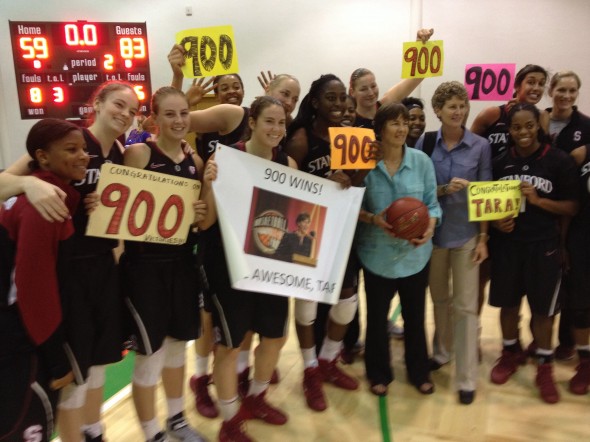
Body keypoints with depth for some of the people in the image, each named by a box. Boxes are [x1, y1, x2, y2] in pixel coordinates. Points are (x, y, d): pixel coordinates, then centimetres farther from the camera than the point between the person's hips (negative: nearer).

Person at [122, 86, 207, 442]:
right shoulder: (138, 153, -10)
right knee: (151, 355, 4)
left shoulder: (194, 161, 7)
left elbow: (206, 221, 8)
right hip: (144, 264, -6)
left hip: (182, 262, 6)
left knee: (178, 344, 19)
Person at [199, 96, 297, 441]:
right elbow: (206, 222, -15)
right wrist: (210, 183, -30)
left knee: (276, 335, 18)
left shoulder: (288, 163, 1)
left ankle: (256, 398, 44)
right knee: (231, 342, 5)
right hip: (230, 263, -6)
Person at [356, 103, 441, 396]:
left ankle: (419, 372, 38)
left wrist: (429, 227, -19)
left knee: (415, 316, 16)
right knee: (377, 317, 13)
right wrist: (373, 219, -23)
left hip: (414, 253, 2)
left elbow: (432, 203, 0)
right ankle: (379, 374, 35)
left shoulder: (421, 161, -5)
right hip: (377, 254, -1)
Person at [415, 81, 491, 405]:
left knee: (465, 304, 1)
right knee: (439, 298, 17)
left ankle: (466, 377, 11)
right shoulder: (425, 143, -2)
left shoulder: (480, 146, -3)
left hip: (466, 234, -1)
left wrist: (483, 237, -5)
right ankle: (440, 351, 38)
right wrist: (445, 189, -20)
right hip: (433, 231, 1)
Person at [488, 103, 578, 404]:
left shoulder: (560, 161, -6)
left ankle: (545, 367, 26)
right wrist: (496, 221, -10)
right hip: (506, 244, 2)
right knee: (508, 303, 13)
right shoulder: (500, 162, 1)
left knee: (543, 308, 8)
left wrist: (538, 200, -18)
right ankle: (510, 353, 36)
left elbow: (572, 207, -4)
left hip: (544, 246, -2)